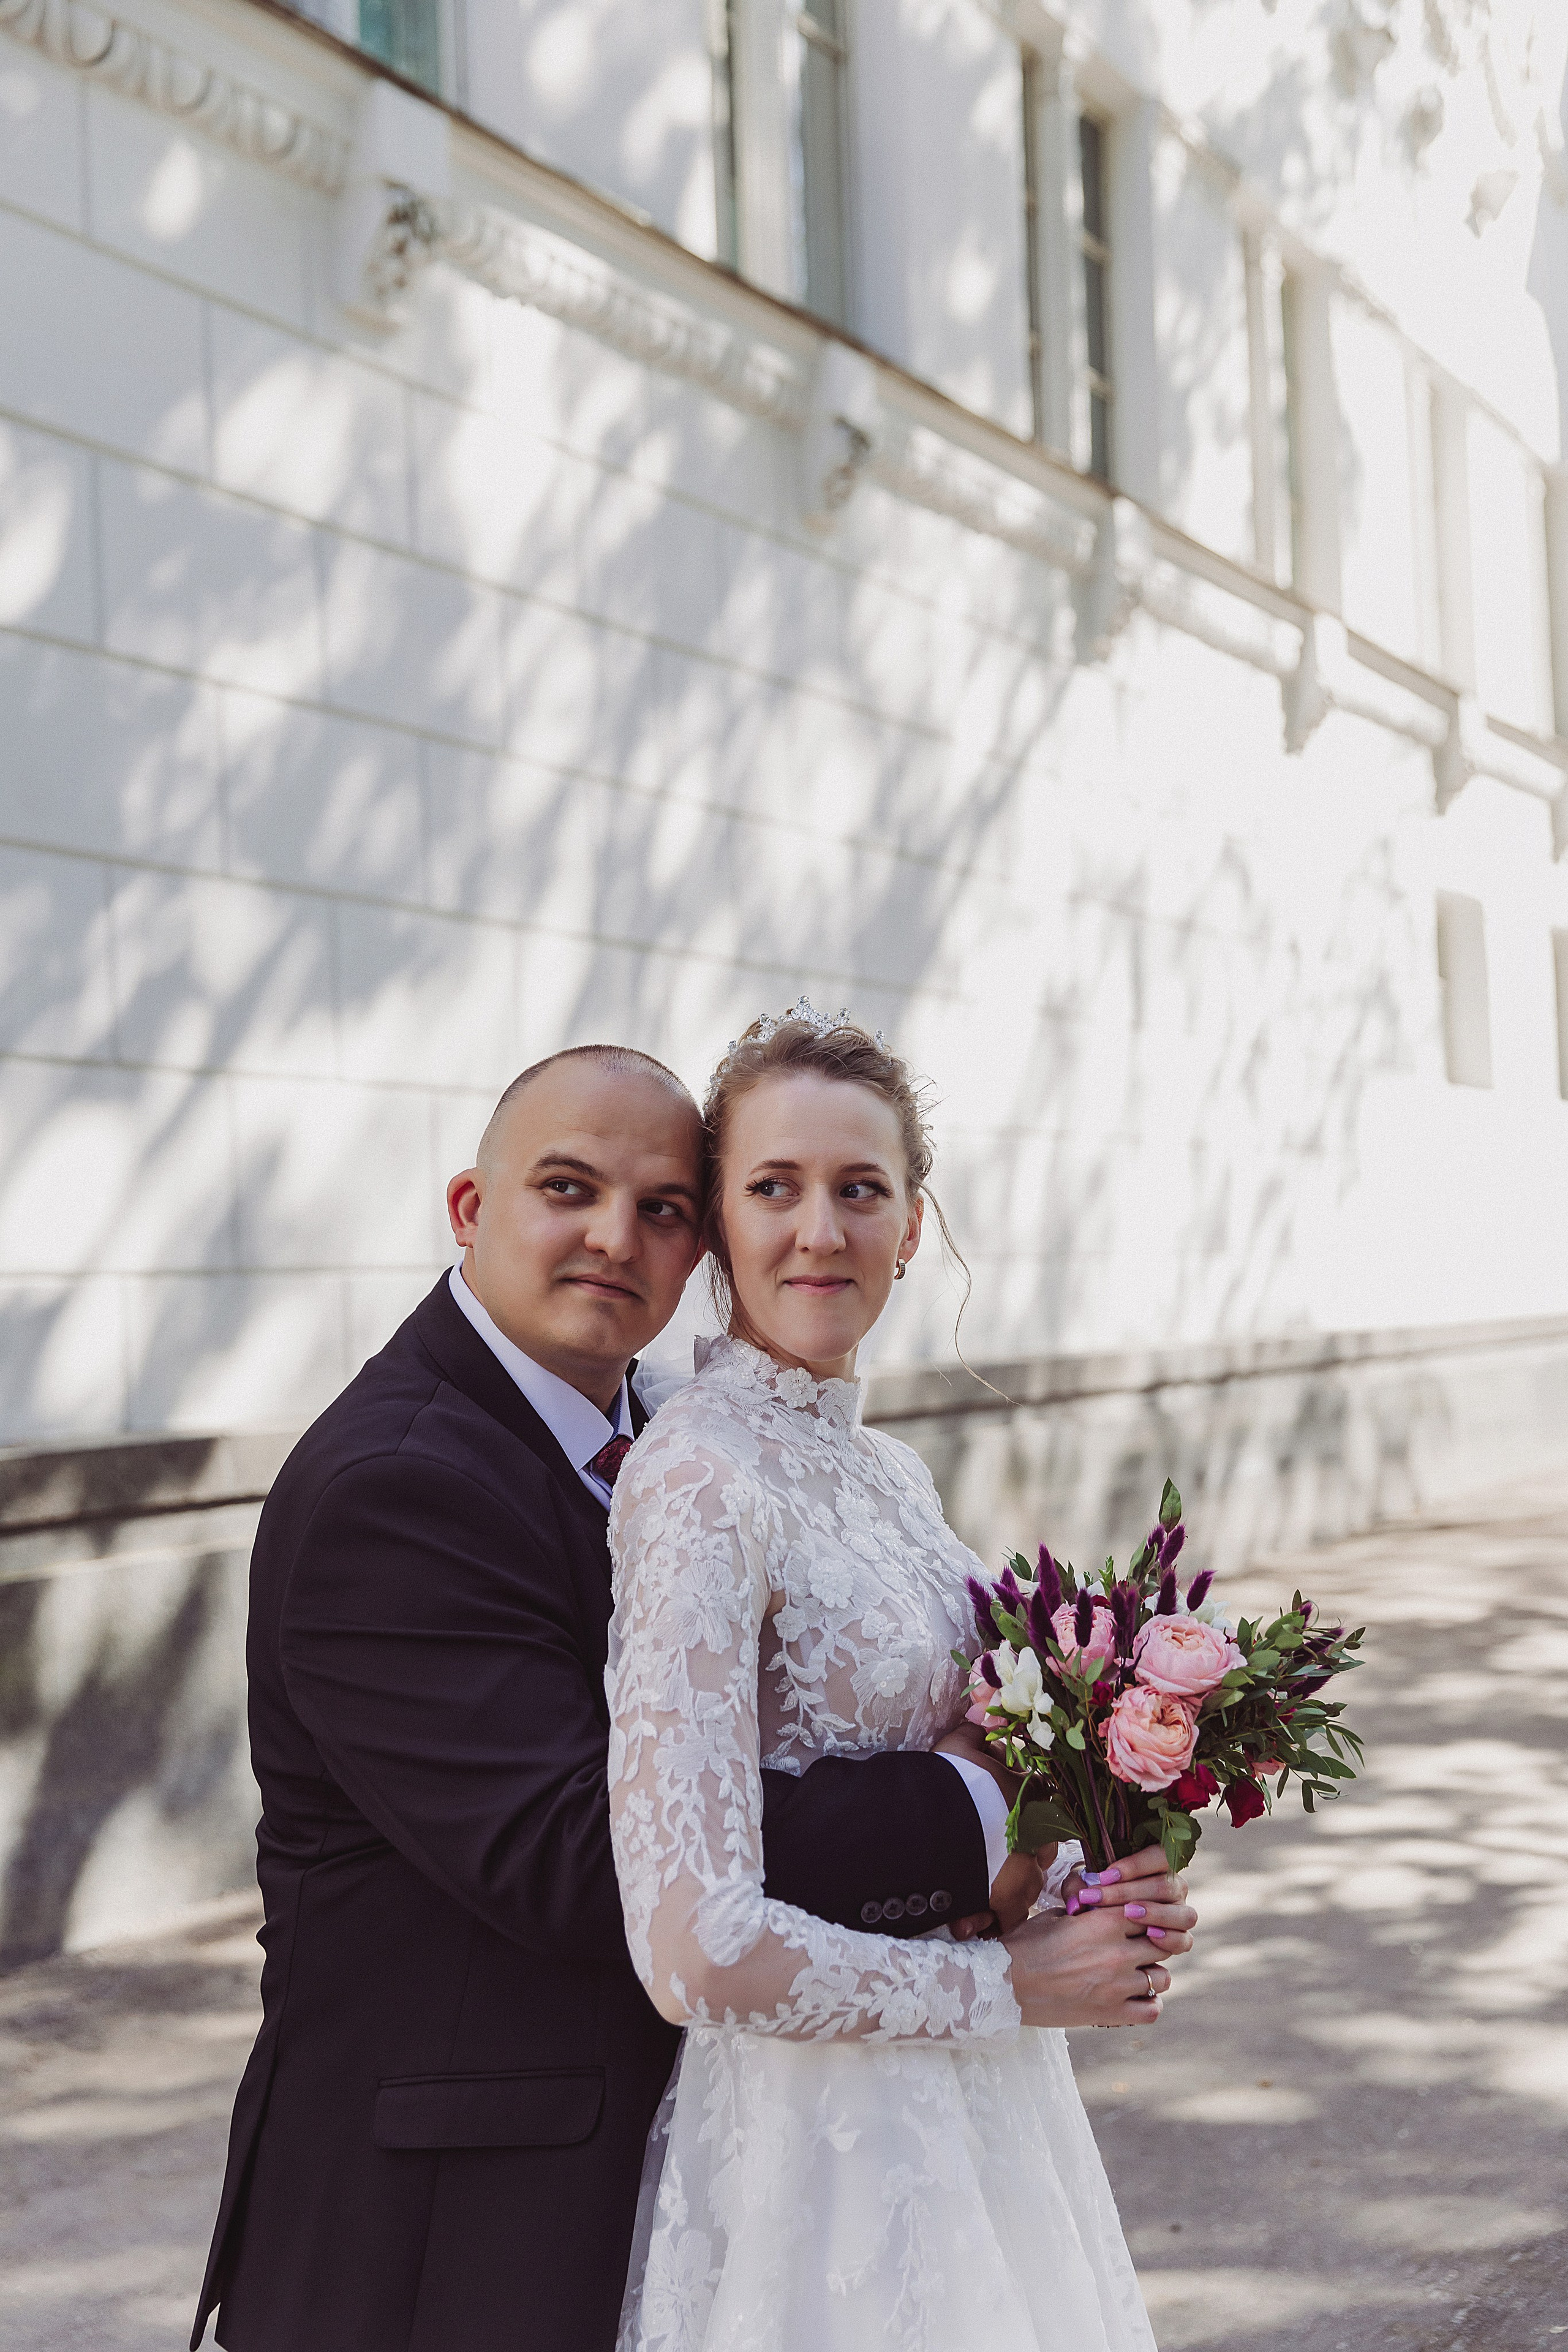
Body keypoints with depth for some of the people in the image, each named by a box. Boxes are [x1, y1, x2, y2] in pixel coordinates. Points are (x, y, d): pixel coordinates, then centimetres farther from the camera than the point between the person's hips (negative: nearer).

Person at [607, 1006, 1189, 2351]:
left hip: (972, 2122, 8)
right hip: (828, 2146, -8)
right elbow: (699, 1950, -26)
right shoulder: (698, 1481, -20)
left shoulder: (893, 1475, 6)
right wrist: (1013, 1984, -14)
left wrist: (1076, 1892, -2)